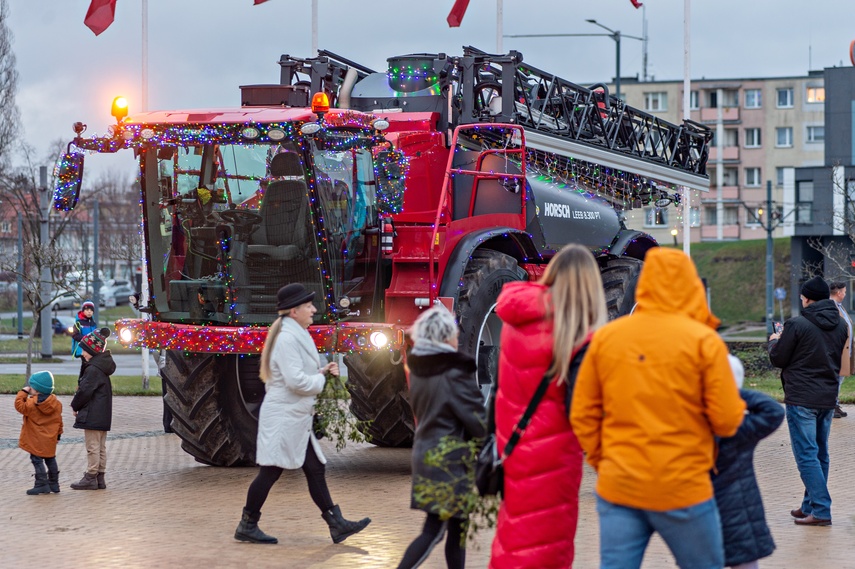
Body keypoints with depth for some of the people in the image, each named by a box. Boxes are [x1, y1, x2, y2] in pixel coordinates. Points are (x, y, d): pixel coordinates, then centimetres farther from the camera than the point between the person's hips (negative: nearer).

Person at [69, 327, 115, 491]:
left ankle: (90, 477, -3)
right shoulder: (102, 366, 12)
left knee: (92, 447, -6)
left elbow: (84, 391, -17)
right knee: (101, 447, 12)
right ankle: (100, 477, 17)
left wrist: (75, 406, -4)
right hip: (103, 415, 10)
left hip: (92, 416, -10)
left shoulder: (93, 369, -18)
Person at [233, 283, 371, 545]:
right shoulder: (287, 339, -18)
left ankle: (336, 524, 9)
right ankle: (247, 526, 8)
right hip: (283, 417, -10)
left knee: (315, 469, 8)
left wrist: (322, 371, 6)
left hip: (296, 419, 10)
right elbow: (295, 380, -25)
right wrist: (321, 379, -9)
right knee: (271, 471, -2)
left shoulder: (297, 335, 14)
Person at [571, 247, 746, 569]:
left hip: (618, 487, 3)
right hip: (682, 489, -3)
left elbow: (583, 415, 6)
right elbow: (727, 422, -9)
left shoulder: (606, 337, 4)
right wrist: (736, 406, 12)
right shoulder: (704, 340, -7)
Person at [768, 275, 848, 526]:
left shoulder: (797, 325, -14)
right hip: (829, 397, 7)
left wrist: (774, 341, 15)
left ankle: (821, 510, -10)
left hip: (802, 399, -7)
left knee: (806, 455, -5)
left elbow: (778, 359, -7)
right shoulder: (840, 325, 7)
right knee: (820, 453, 15)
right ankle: (810, 506, 22)